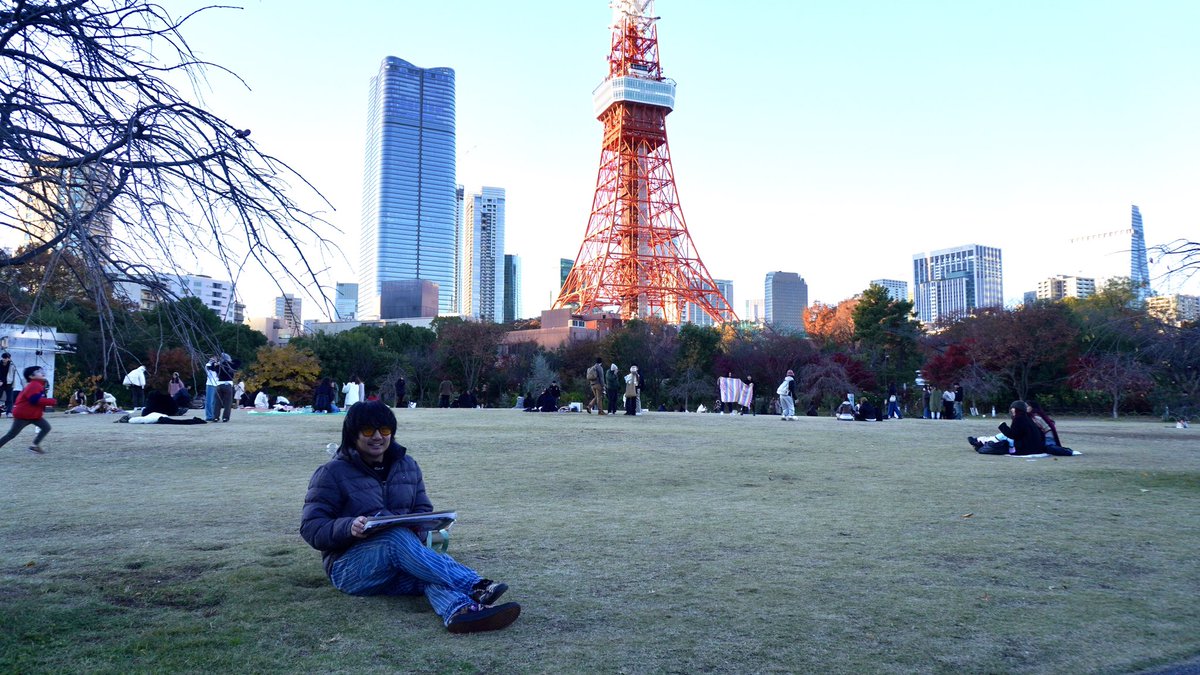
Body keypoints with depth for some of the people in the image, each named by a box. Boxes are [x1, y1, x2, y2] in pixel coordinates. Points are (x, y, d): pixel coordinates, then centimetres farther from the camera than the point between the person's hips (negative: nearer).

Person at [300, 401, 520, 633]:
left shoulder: (408, 466, 14)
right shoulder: (332, 473, 0)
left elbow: (424, 510, 15)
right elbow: (311, 528, -5)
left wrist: (419, 526, -10)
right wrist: (349, 527, -26)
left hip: (399, 565, 4)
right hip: (349, 567, -4)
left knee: (432, 570, -32)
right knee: (397, 537, -36)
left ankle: (459, 611, -66)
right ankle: (476, 587, -49)